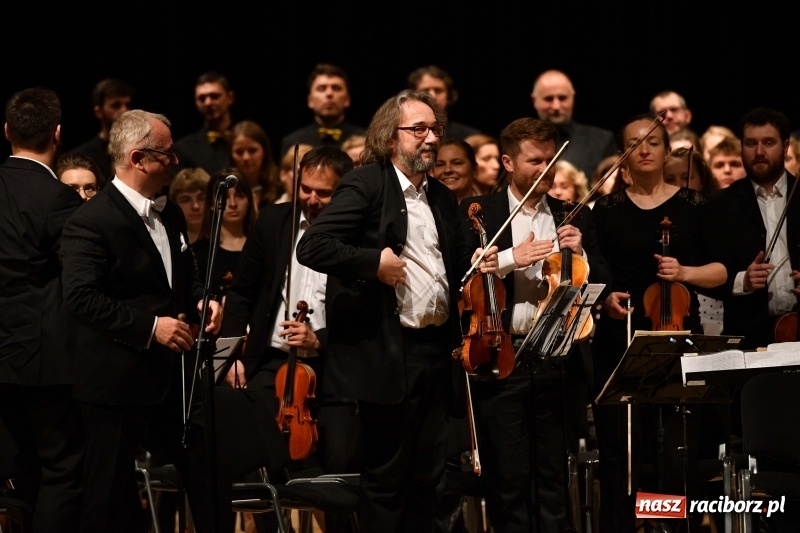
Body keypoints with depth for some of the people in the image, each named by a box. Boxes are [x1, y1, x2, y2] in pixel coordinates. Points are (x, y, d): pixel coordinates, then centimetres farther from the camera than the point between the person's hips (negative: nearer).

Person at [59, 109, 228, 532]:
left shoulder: (170, 215, 13)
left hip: (172, 378, 8)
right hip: (116, 383, -8)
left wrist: (202, 301, 5)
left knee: (210, 477, 9)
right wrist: (149, 327, -26)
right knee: (111, 498, 1)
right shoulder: (90, 223, -14)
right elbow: (82, 297, -24)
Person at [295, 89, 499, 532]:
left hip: (437, 350, 7)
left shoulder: (442, 198, 17)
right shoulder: (366, 184, -6)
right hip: (389, 353, -7)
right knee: (386, 478, -1)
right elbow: (311, 247, -17)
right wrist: (373, 262, -20)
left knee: (427, 476, 10)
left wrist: (473, 264, 8)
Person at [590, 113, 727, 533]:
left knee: (681, 453, -6)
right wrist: (605, 297, -11)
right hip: (619, 342, 1)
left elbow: (722, 270, 7)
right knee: (620, 455, -2)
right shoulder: (607, 209, 8)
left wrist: (685, 272, -10)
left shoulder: (692, 205, 7)